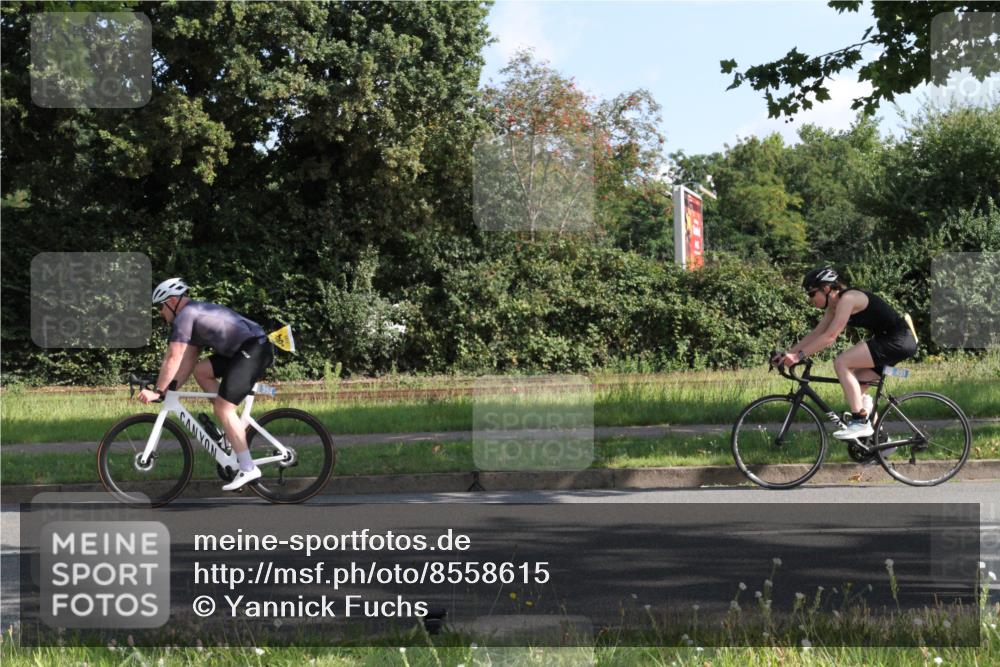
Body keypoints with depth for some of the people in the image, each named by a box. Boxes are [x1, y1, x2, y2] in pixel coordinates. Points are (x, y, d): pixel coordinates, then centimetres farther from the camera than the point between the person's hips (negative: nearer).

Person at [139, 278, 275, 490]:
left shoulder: (185, 316, -5)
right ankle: (232, 426, 14)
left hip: (254, 350, -10)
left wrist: (157, 391, -3)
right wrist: (172, 389, 18)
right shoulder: (197, 313, 24)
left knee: (223, 406, -11)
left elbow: (173, 359, -9)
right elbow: (189, 360, 23)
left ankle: (248, 469, -12)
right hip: (246, 350, 10)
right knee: (201, 370, 16)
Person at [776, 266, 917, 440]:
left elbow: (830, 337, -25)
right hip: (892, 341, 10)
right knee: (856, 387, 11)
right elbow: (816, 334, 13)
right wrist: (789, 353, 5)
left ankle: (860, 423, -18)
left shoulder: (847, 298, -18)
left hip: (898, 341, -10)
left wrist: (799, 356, -26)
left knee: (841, 363, -18)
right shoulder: (834, 305, 11)